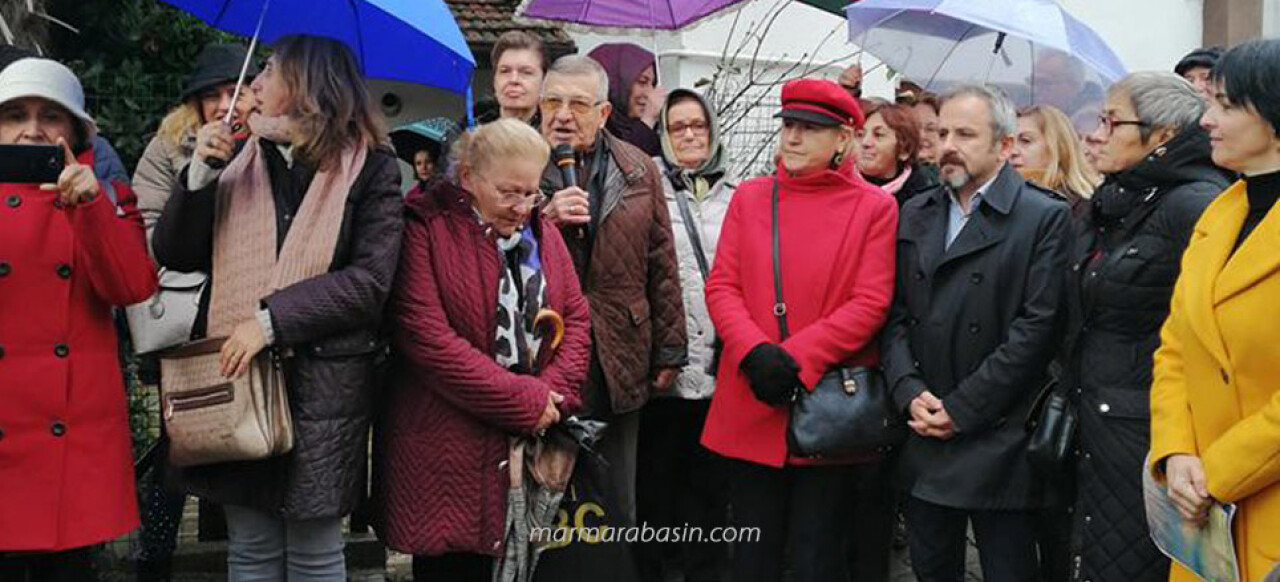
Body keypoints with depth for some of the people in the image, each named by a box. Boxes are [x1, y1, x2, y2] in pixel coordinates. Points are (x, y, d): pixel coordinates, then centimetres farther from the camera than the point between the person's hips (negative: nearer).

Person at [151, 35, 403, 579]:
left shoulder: (370, 168, -3)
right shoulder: (239, 160, 11)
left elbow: (371, 280, -13)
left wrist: (271, 320, -18)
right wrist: (200, 172, -5)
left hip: (323, 380, -4)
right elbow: (171, 254, 7)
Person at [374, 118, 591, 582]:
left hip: (535, 444, 6)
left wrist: (552, 397, -9)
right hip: (448, 452, -5)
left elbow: (576, 318, 9)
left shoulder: (543, 232, 12)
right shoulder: (428, 230, -8)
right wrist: (525, 401, -15)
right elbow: (428, 338, -18)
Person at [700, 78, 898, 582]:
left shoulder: (875, 207, -1)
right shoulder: (749, 197, 8)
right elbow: (721, 285, 3)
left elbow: (871, 303, -8)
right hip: (750, 409, 3)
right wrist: (755, 354, -14)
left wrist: (797, 359, -16)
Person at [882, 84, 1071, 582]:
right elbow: (896, 314, 9)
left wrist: (961, 407, -14)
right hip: (925, 437, 5)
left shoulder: (1045, 218, -6)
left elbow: (1037, 326, -13)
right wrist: (909, 392, -7)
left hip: (997, 442, -5)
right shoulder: (914, 214, 12)